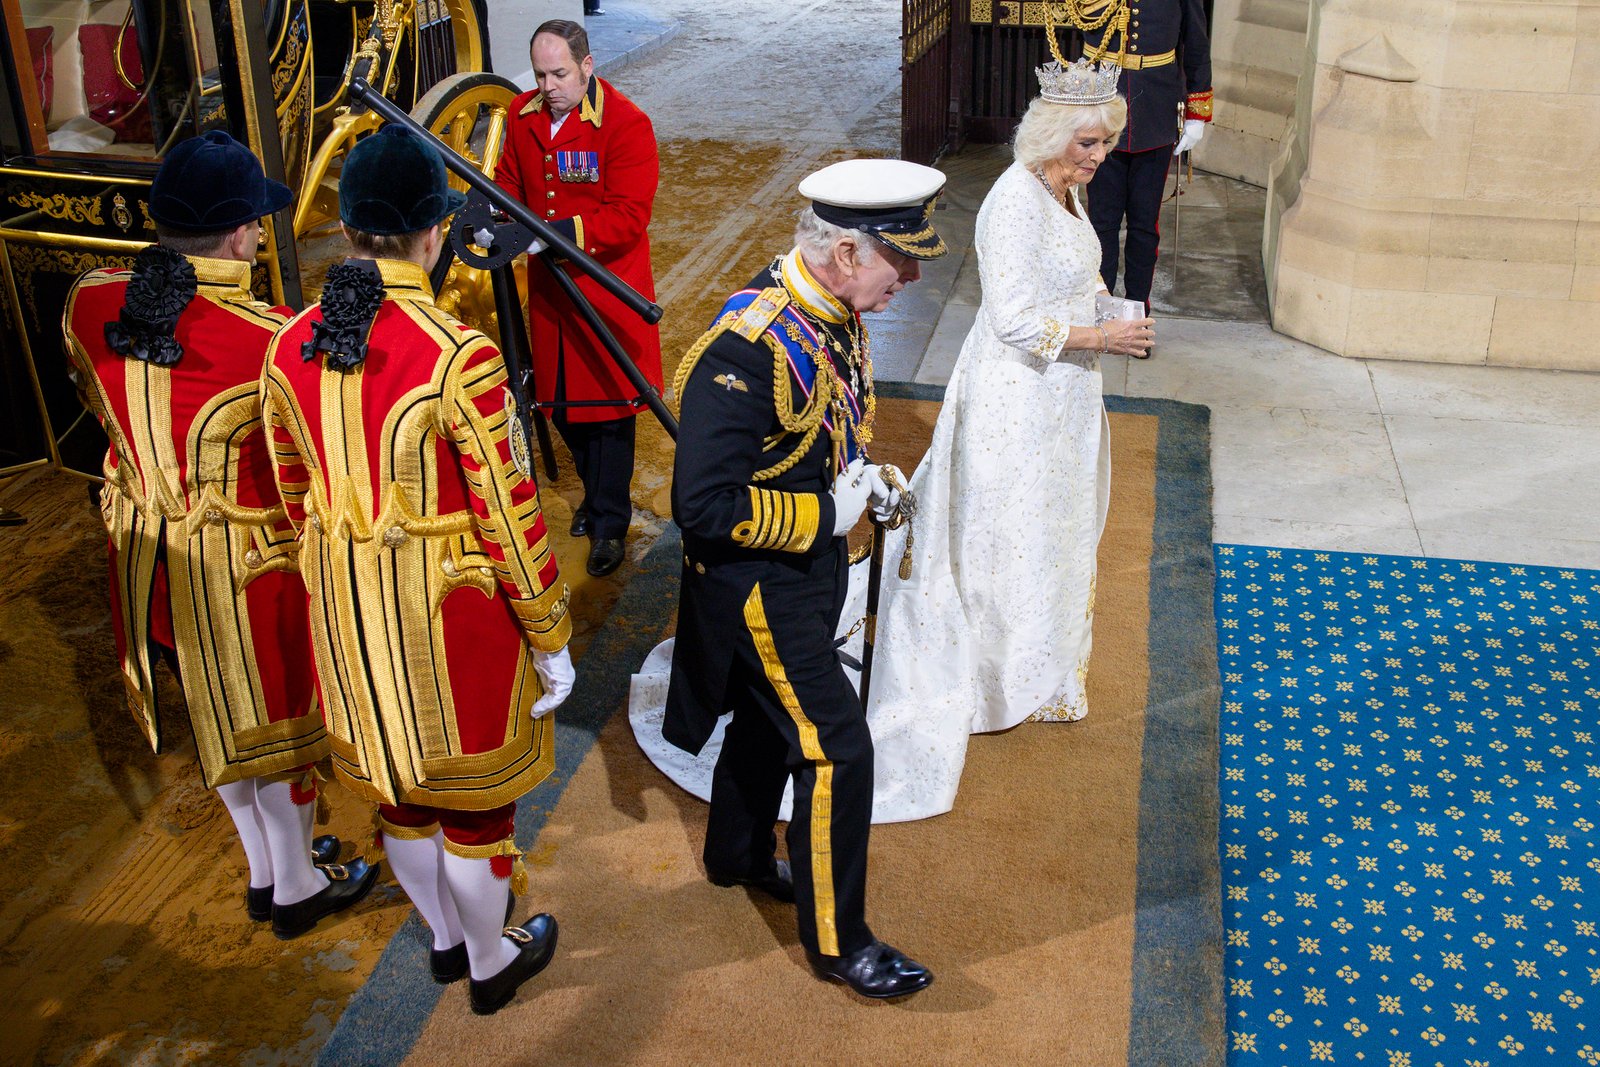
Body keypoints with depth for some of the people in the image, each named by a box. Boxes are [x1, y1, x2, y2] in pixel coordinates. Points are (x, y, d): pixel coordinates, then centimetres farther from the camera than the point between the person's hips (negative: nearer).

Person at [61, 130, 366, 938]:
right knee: (273, 719, 17)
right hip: (246, 560, -6)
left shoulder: (88, 304, -10)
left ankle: (264, 869, 45)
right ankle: (298, 889, 38)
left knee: (218, 713, 25)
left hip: (143, 552, 6)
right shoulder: (269, 338, -29)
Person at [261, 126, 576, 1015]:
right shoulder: (459, 356, -25)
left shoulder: (291, 347, -5)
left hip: (346, 601, 6)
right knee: (472, 791, 16)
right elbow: (509, 515, -19)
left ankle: (444, 939, 47)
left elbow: (298, 494, 6)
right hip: (451, 607, -6)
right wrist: (550, 639, -7)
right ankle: (492, 961, 38)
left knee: (395, 780, 24)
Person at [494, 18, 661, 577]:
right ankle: (594, 491, 38)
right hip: (548, 286, 6)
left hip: (608, 289, -6)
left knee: (608, 403, 0)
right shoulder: (522, 114, 4)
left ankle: (610, 523, 14)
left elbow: (628, 217, -21)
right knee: (560, 398, 15)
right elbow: (509, 182, 16)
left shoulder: (627, 123, -15)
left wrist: (561, 232, -32)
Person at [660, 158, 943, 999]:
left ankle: (737, 855, 49)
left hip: (815, 560, 9)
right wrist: (823, 515, -23)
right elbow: (704, 506, -31)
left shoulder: (837, 313, -3)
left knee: (772, 717, 25)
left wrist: (862, 478, -1)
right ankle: (836, 939, 16)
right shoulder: (745, 353, -32)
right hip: (758, 582, -9)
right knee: (836, 747, -2)